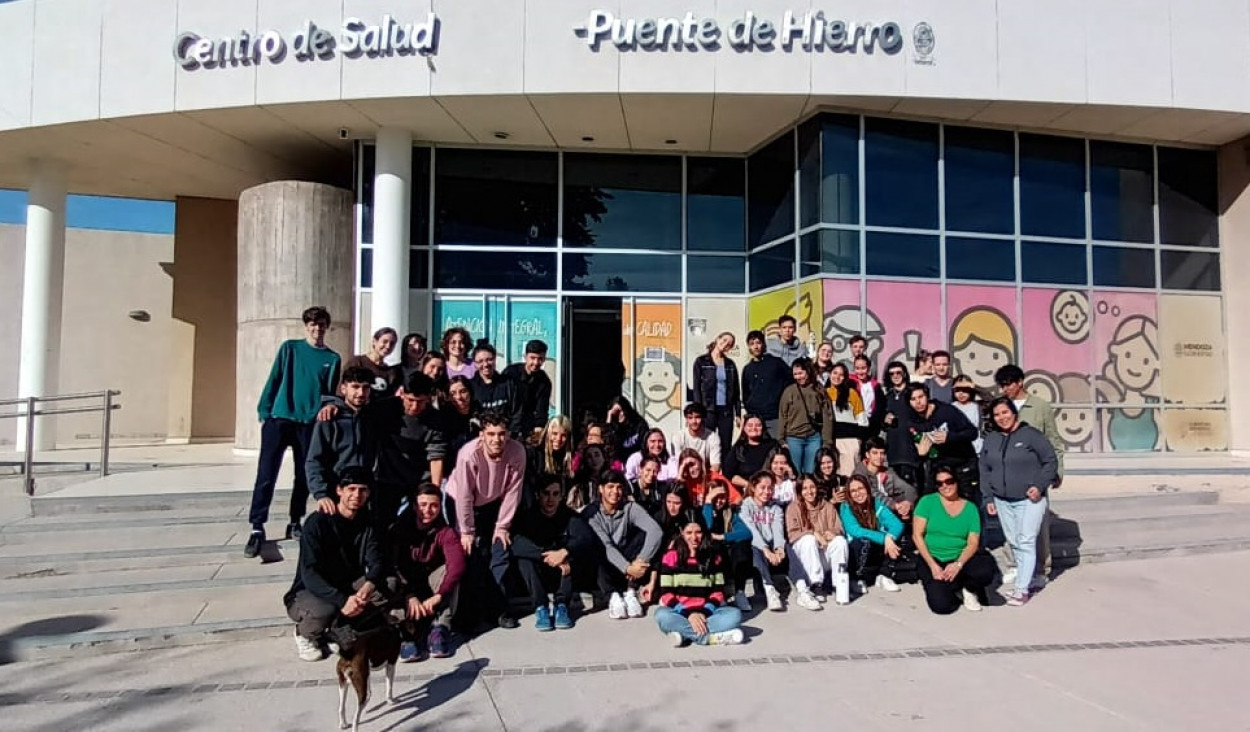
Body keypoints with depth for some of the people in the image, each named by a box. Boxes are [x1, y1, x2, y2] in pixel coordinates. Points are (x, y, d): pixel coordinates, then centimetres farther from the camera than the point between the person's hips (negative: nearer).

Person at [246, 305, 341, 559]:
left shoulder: (332, 359, 7)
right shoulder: (289, 348, 6)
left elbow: (330, 394, 7)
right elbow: (273, 381, 5)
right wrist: (264, 411, -2)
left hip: (310, 424, 1)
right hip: (279, 419, -1)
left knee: (304, 477, 8)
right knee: (266, 475, -6)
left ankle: (295, 523, 22)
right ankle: (257, 528, -1)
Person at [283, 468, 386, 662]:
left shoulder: (366, 524, -1)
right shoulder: (318, 522, -17)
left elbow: (377, 562, -11)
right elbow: (309, 574, -24)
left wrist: (369, 585, -35)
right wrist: (341, 601, -38)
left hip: (348, 587, 4)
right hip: (309, 592, -4)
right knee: (325, 612, -37)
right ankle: (305, 633, -1)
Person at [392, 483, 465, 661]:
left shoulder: (445, 532, -14)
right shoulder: (401, 527, -13)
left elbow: (457, 565, -30)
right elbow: (394, 565, -23)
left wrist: (438, 596, -43)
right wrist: (410, 596, -36)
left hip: (431, 582, 0)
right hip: (406, 585, 0)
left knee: (449, 570, -28)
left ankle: (440, 627, -32)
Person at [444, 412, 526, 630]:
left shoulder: (517, 452, -26)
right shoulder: (469, 454, -34)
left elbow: (512, 492, -16)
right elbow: (464, 496, -24)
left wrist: (502, 526, -10)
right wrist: (467, 531, -16)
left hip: (494, 505, 3)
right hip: (463, 505, -2)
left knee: (501, 551, -4)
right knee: (472, 557, -7)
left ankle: (498, 606, 8)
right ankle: (474, 608, 10)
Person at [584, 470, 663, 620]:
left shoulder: (630, 508, -8)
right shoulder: (592, 512, -13)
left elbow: (655, 531, -24)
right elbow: (605, 545, -25)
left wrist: (640, 561, -37)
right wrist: (627, 568, -38)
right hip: (604, 569, -2)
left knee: (643, 534, -23)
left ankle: (630, 592, -22)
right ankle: (613, 595, -29)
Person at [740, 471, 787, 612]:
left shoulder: (776, 508, 13)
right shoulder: (745, 506, 1)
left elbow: (778, 531, -6)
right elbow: (751, 531, -15)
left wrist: (779, 548, -27)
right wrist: (766, 550, -31)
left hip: (771, 548, 3)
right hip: (753, 547, -3)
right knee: (756, 551, -36)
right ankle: (770, 589, -46)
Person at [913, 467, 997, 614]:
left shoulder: (970, 507, 4)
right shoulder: (927, 502, -2)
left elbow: (973, 543, -2)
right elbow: (917, 535, -6)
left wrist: (958, 564, -20)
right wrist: (933, 566, -14)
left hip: (961, 558, 2)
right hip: (932, 559, -1)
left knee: (985, 572, -32)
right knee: (941, 605, -23)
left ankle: (968, 589, 4)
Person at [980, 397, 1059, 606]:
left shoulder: (1031, 434, -7)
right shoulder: (991, 439, 9)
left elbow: (1051, 461, -4)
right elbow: (984, 470, 13)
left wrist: (1040, 485, -15)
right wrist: (989, 498, 8)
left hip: (1030, 499, -5)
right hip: (1003, 501, 5)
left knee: (1026, 542, -9)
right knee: (1013, 542, 9)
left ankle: (1022, 589, -7)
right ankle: (1027, 577, 22)